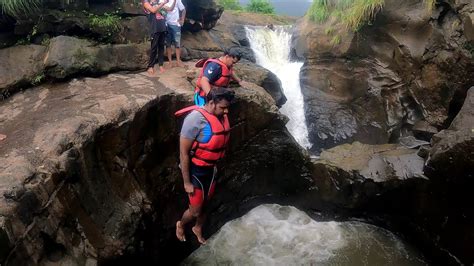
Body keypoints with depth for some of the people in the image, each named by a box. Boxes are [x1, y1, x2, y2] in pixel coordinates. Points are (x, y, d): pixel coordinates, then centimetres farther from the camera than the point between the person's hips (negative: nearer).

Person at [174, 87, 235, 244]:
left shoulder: (220, 116, -6)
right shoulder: (196, 119, -27)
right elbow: (183, 152, -22)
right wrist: (187, 182, -17)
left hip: (210, 168, 7)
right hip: (195, 170, -6)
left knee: (205, 204, 23)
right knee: (195, 211, 7)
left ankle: (198, 229, 49)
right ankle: (181, 225, 39)